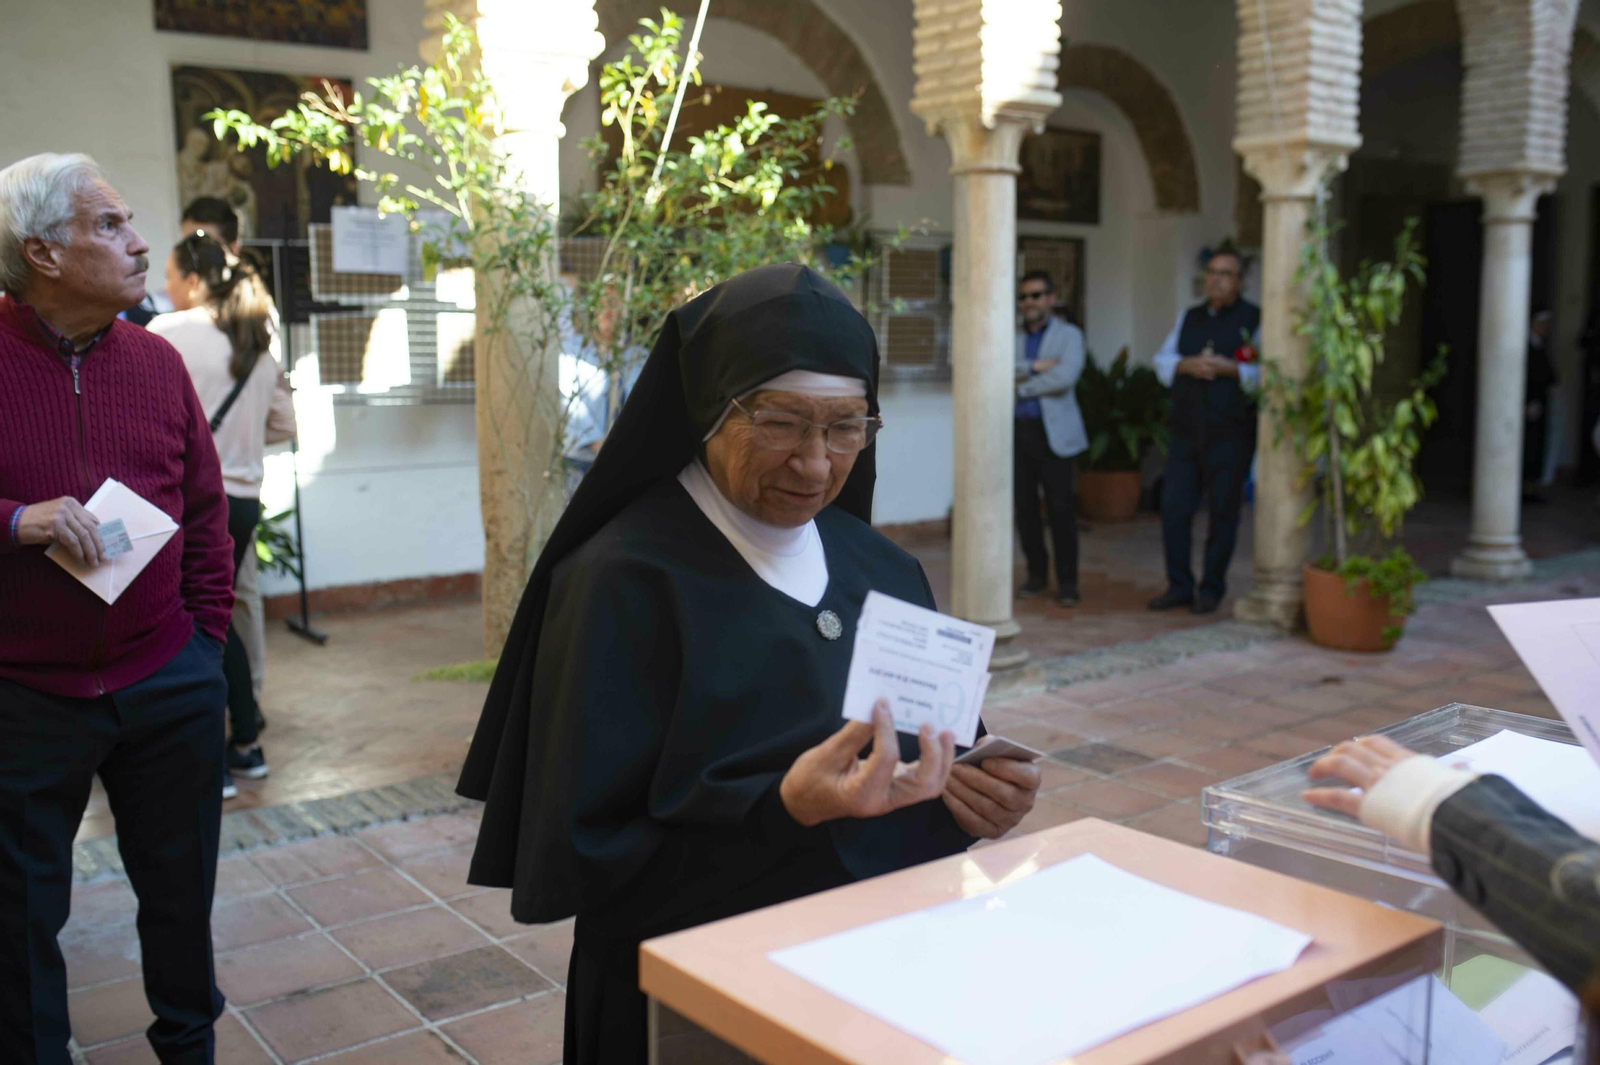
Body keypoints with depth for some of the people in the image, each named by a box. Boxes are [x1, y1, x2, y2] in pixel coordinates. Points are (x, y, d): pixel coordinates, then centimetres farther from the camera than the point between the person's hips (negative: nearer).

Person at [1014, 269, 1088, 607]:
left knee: (1060, 507, -5)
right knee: (1025, 506, 7)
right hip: (1018, 430, 4)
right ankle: (1036, 573, 19)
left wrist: (1021, 386, -6)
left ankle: (1067, 581, 2)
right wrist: (1034, 367, -15)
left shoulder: (1068, 335, 3)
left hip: (1053, 432, -4)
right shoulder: (1013, 339, 14)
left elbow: (1065, 377, -13)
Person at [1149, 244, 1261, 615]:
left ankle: (1211, 589, 14)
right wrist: (1187, 365, -8)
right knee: (1174, 509, 2)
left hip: (1230, 435, -4)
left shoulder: (1255, 320, -1)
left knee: (1223, 512, 3)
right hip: (1185, 429, 4)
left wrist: (1229, 369, -20)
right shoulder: (1188, 317, 16)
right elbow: (1162, 362, 11)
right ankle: (1179, 586, 13)